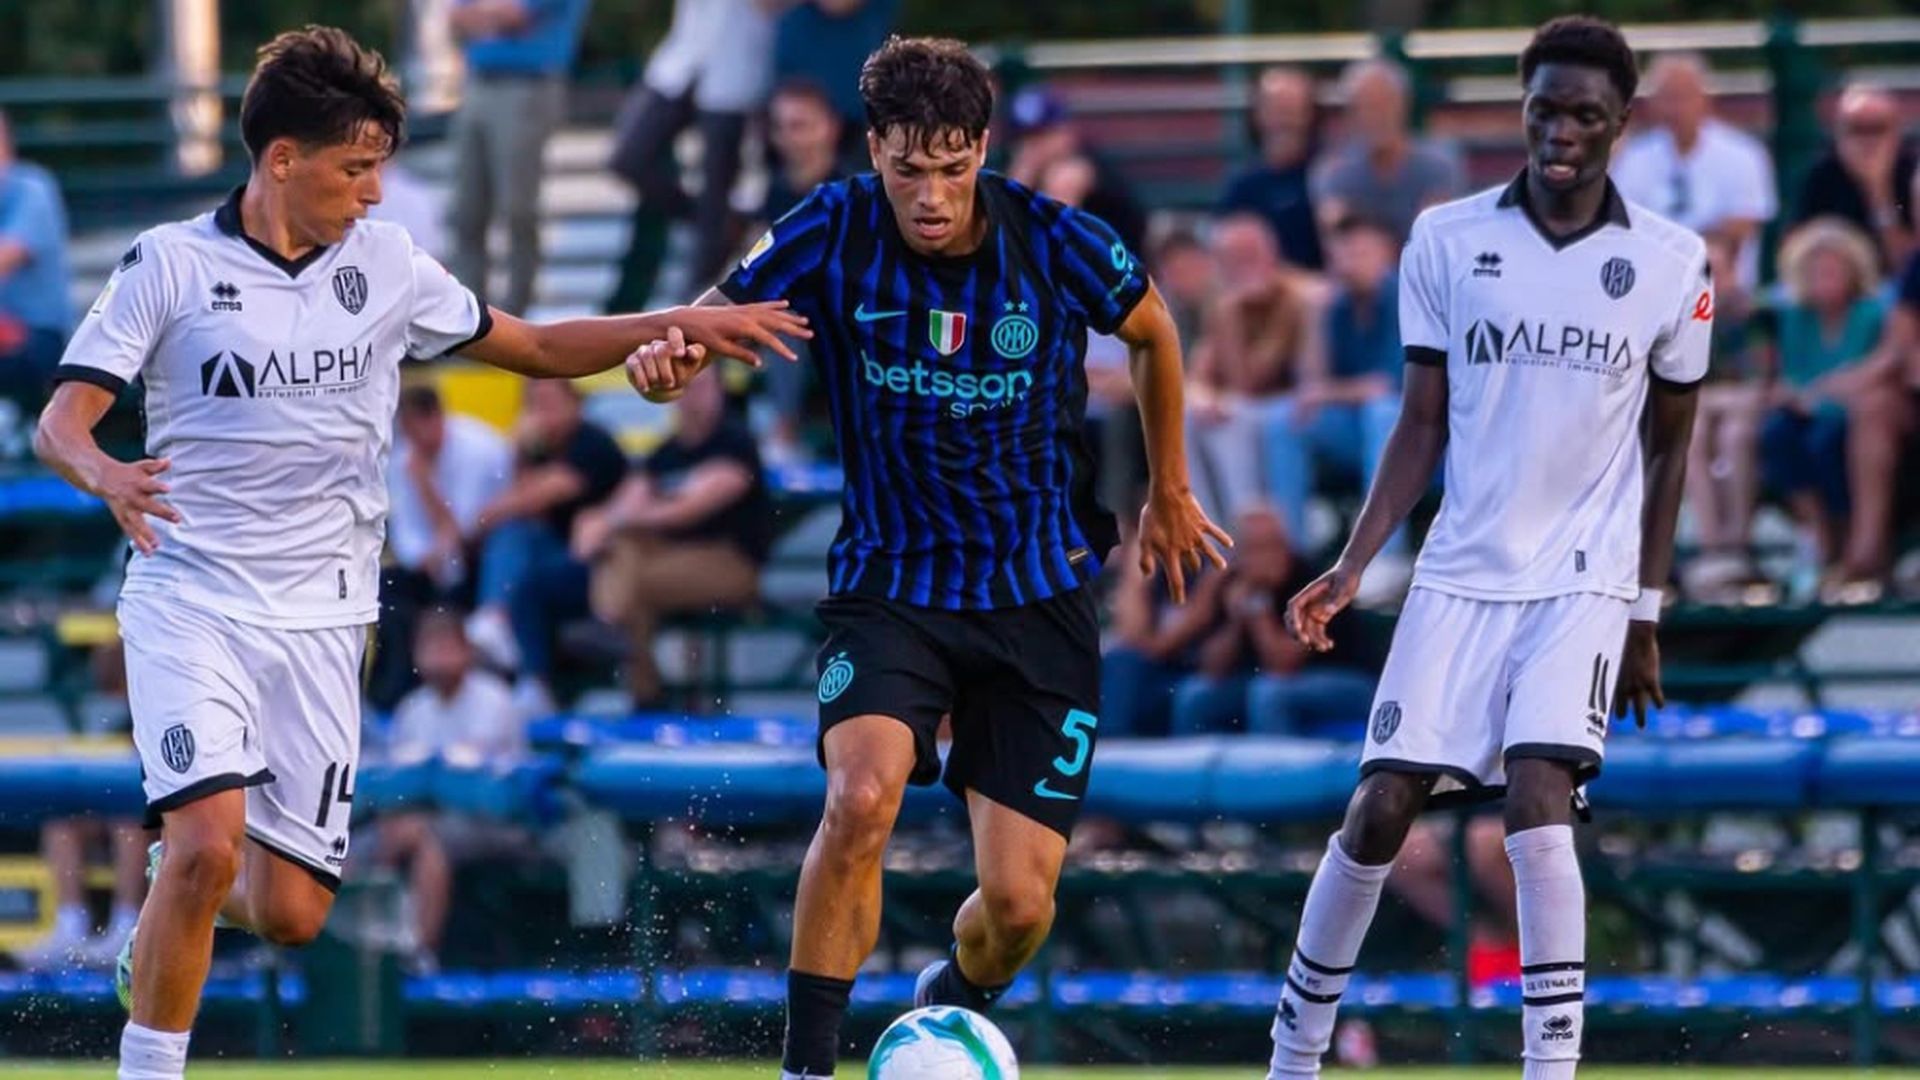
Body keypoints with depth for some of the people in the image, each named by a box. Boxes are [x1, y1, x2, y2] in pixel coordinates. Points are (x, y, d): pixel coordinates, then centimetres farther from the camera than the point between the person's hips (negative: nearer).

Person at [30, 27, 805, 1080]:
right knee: (208, 842, -25)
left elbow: (536, 347, 17)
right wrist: (104, 475, -31)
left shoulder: (385, 262, 6)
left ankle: (165, 926, 34)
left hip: (321, 616, 4)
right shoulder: (171, 262, -6)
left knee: (289, 913, -1)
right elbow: (60, 421, -8)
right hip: (191, 598, -4)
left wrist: (679, 323, 5)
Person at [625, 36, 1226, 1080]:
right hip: (889, 578, -1)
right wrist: (674, 348, -26)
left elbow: (1151, 331, 8)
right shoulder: (835, 232, -12)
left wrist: (1168, 493, 21)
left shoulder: (1057, 244, -12)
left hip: (1038, 593, 1)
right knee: (861, 798, -30)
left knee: (1018, 903, -3)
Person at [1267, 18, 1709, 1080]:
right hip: (1460, 575, 2)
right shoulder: (1445, 239, 1)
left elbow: (1669, 448, 8)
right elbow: (1423, 426, 5)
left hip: (1585, 581, -2)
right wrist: (1352, 566, -4)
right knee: (1379, 810, -2)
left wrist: (1646, 612, 6)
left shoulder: (1670, 264, 0)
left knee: (1537, 799, -21)